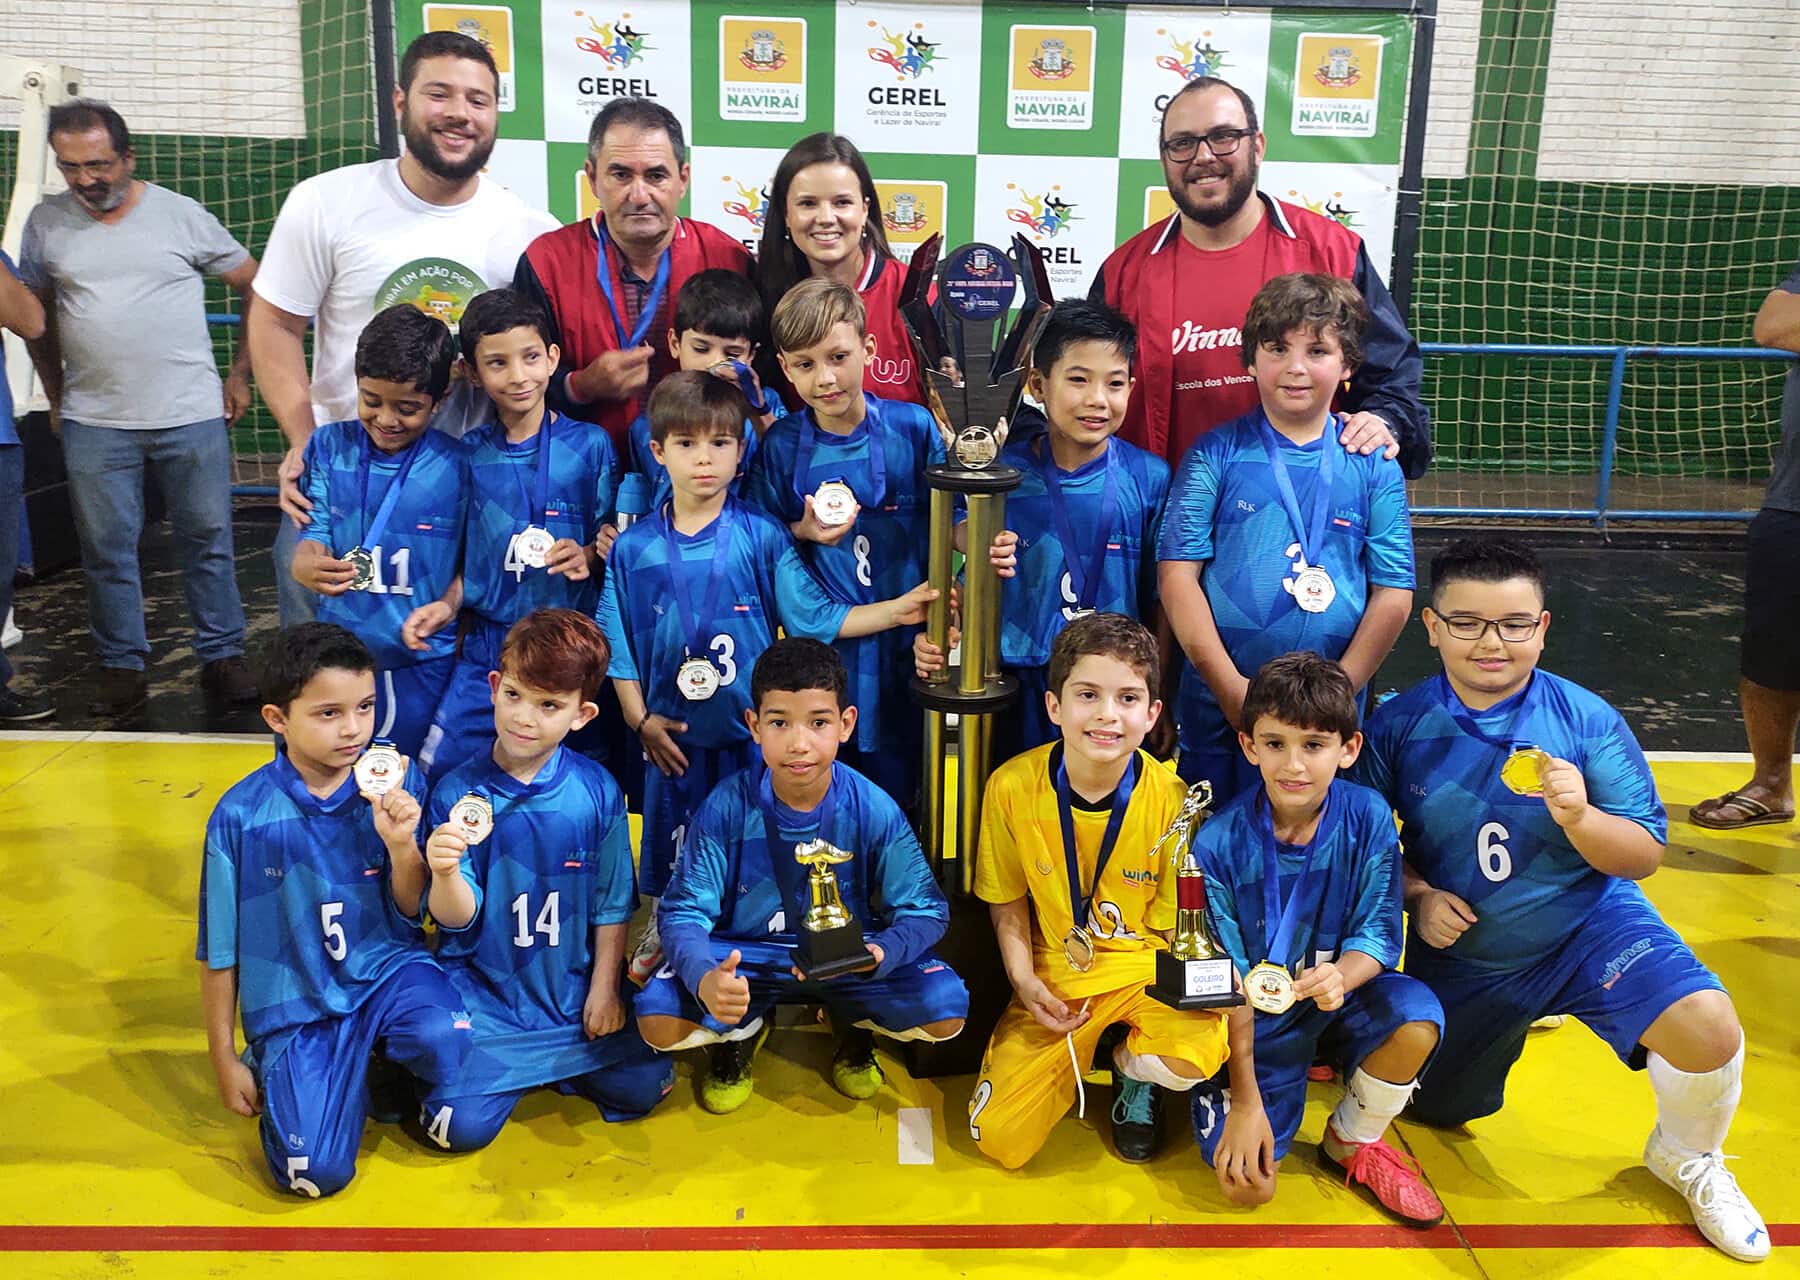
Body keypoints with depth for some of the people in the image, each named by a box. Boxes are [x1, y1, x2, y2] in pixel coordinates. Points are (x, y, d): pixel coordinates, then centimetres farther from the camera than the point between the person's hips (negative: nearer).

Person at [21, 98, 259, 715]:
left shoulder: (181, 214, -1)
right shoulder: (46, 222, 5)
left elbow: (257, 288, 7)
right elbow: (37, 314, 17)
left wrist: (241, 374, 5)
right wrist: (56, 396, 13)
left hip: (193, 415, -2)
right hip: (93, 425, 2)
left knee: (208, 541, 4)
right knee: (106, 550, 6)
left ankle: (222, 658, 15)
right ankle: (122, 669, 17)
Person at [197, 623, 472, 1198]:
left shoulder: (395, 781, -8)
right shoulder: (242, 815, -11)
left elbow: (411, 914, -1)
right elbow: (220, 950, 1)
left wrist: (400, 844, -21)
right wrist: (225, 1060, 7)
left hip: (387, 968, 1)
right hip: (294, 1004, -1)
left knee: (443, 1041, -33)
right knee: (317, 1172, -16)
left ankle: (381, 1060, 4)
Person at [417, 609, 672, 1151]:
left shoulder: (597, 790, -7)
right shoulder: (456, 792, -10)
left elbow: (612, 901, 3)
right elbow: (457, 917, -9)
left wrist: (604, 987, 1)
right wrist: (445, 873, -30)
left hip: (573, 989, 2)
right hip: (481, 990, -2)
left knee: (643, 1087, -7)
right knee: (461, 1125, -14)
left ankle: (544, 1066, 17)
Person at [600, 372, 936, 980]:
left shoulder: (761, 536, -5)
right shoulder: (634, 548, -1)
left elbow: (816, 616, -5)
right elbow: (618, 644, 5)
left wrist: (901, 609, -14)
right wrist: (640, 720, -3)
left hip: (753, 730, -1)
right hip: (674, 737, 2)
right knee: (676, 861, 16)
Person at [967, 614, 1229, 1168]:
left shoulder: (1171, 801, -17)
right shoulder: (1012, 786, -13)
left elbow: (1176, 926, -5)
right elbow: (1009, 904, 3)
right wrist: (1023, 981, -10)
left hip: (1146, 969, -1)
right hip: (1055, 976, 1)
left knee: (1197, 1052, -33)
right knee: (1000, 1140, -12)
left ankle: (1133, 1072, 6)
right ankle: (1076, 1063, 21)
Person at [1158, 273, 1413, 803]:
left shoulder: (1373, 466, 3)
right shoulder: (1216, 454, -1)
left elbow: (1393, 593, 1)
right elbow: (1178, 572, -7)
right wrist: (1229, 686, -12)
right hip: (1218, 698, -1)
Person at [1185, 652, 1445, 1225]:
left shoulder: (1366, 817, -12)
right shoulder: (1219, 843, -17)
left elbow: (1378, 934, -8)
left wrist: (1340, 976, -32)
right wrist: (1246, 1101, -14)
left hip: (1338, 1000, 2)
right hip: (1256, 1020, -2)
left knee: (1417, 1017, -31)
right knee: (1246, 1184, -17)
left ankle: (1351, 1143, 0)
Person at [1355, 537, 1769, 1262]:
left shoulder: (1586, 719, -15)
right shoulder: (1399, 726, -11)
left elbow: (1646, 857, -12)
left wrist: (1580, 818, -31)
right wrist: (1418, 895, -16)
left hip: (1587, 924, -2)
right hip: (1461, 956, 2)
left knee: (1709, 1030, -28)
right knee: (1438, 1110, 17)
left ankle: (1686, 1157, 7)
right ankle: (1513, 1021, 49)